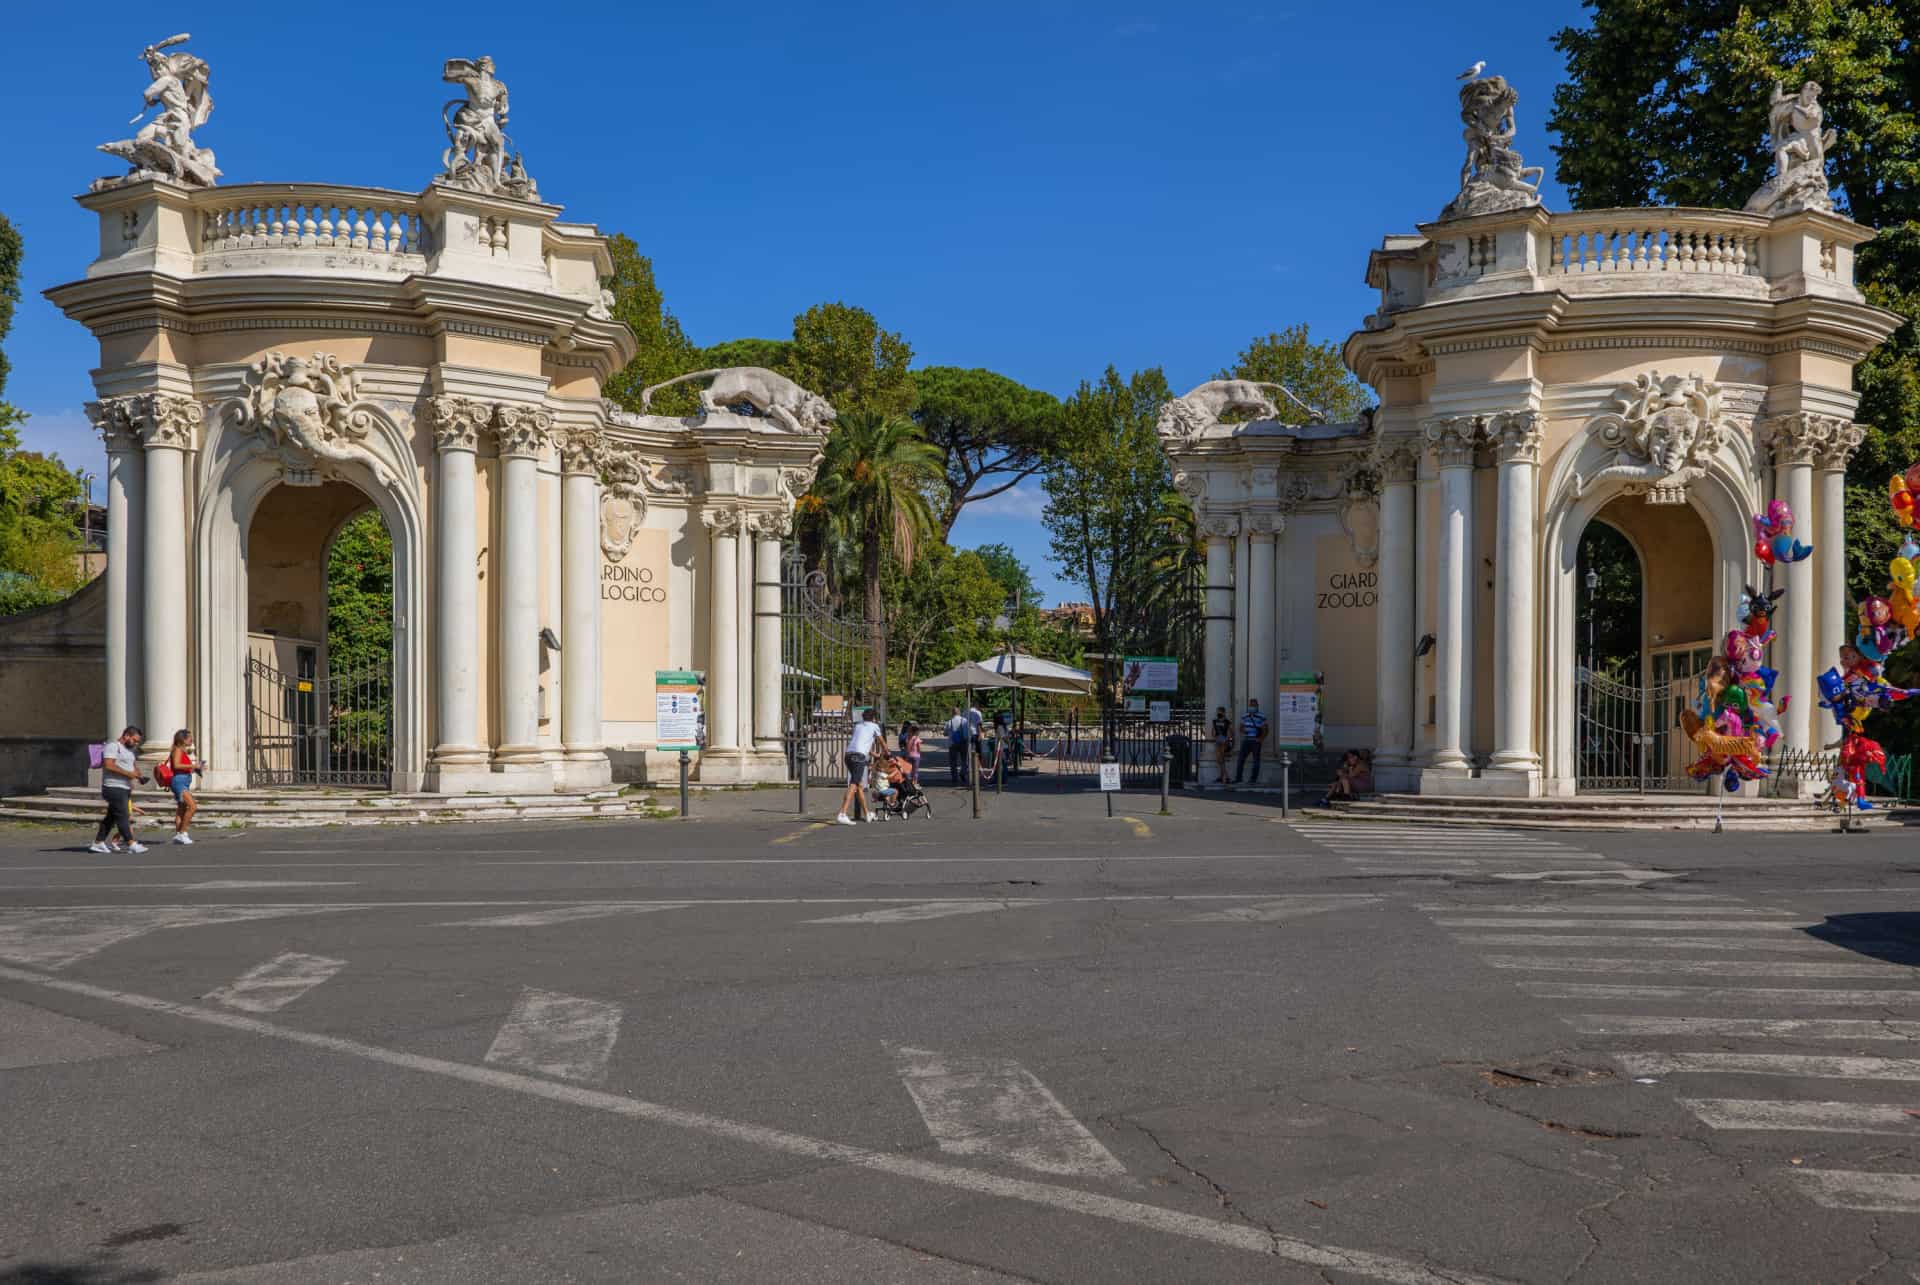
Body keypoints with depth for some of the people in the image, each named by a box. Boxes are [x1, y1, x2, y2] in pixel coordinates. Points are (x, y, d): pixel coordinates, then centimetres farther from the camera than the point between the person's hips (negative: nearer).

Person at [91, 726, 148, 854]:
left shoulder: (130, 750, 21)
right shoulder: (113, 746, -9)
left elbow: (134, 765, 28)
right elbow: (109, 765, -21)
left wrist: (139, 776, 6)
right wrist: (128, 774, -21)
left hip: (126, 789, 10)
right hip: (114, 788, -10)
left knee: (111, 817, 11)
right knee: (122, 816, -10)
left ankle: (98, 843, 17)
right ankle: (131, 844, -13)